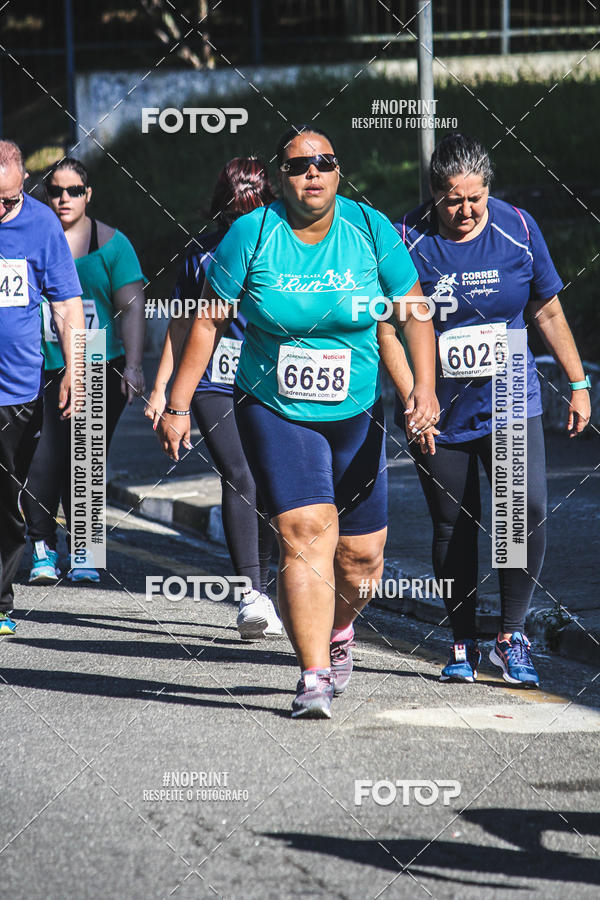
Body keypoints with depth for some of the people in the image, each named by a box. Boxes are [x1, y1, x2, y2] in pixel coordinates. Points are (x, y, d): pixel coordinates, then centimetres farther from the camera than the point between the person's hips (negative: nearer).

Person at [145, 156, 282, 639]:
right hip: (214, 386, 0)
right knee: (239, 478, -16)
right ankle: (252, 596, -21)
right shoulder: (204, 253, 8)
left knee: (266, 487, 3)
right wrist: (161, 388, 15)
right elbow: (182, 325, 16)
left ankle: (259, 592, 19)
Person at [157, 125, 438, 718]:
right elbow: (209, 322, -3)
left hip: (357, 414, 2)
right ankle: (314, 677, -16)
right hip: (274, 411, -2)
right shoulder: (251, 234, -8)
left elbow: (413, 309, 3)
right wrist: (178, 405, -6)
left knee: (361, 555, 6)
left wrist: (424, 386, -11)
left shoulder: (370, 229, -4)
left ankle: (336, 633, 39)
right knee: (306, 534, -18)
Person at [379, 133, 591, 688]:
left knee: (528, 511, -16)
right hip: (440, 411, 0)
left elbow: (548, 311, 10)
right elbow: (386, 327, -2)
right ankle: (463, 644, 18)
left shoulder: (518, 229, -1)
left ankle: (511, 636, -3)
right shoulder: (409, 240, -7)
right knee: (452, 528, 4)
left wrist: (579, 383, 10)